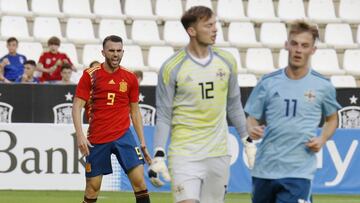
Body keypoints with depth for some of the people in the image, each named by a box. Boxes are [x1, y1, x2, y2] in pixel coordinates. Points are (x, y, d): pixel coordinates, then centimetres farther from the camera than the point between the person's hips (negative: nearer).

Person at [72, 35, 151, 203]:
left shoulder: (130, 77, 6)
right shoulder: (90, 75, -2)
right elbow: (77, 106, -4)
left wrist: (142, 141, 9)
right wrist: (80, 135, -16)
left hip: (123, 135, 1)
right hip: (96, 138, -1)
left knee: (139, 179, -13)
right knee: (92, 186, 3)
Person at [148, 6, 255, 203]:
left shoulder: (227, 61, 5)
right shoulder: (172, 68, -7)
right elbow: (163, 115, -3)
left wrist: (248, 141, 14)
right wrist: (158, 155, -12)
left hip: (218, 154, 4)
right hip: (184, 154, -4)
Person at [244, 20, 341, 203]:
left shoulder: (322, 86, 0)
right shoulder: (268, 83, 2)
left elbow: (332, 119, 16)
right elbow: (252, 119, 9)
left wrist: (322, 140, -3)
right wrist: (252, 130, -15)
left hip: (299, 173, -3)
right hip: (264, 169, 3)